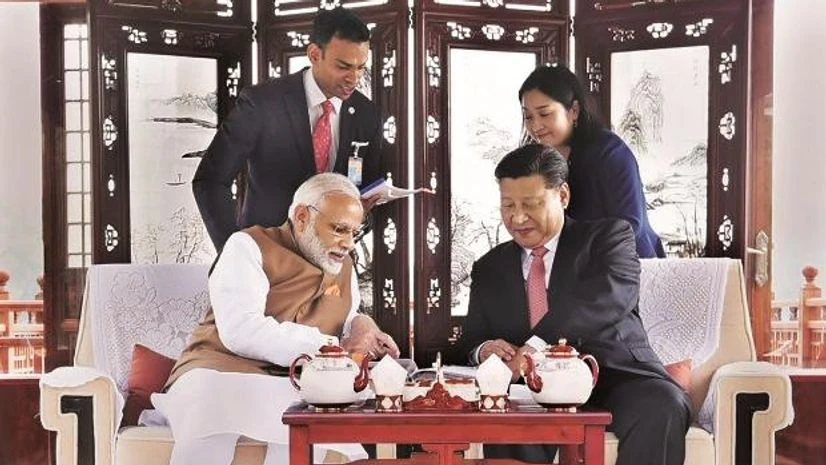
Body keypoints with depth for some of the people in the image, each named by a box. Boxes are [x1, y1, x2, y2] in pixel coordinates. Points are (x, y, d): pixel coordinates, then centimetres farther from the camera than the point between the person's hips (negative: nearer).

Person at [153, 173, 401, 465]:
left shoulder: (344, 267, 18)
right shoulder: (250, 246, -4)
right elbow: (241, 331, -18)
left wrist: (360, 325, 2)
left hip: (295, 387, 5)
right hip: (221, 370, -4)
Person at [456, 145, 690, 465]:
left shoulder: (607, 236, 7)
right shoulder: (488, 270, 20)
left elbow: (612, 295, -14)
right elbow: (469, 344, 20)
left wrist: (537, 346, -27)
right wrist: (482, 351, -7)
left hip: (616, 379, -1)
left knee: (662, 407, -34)